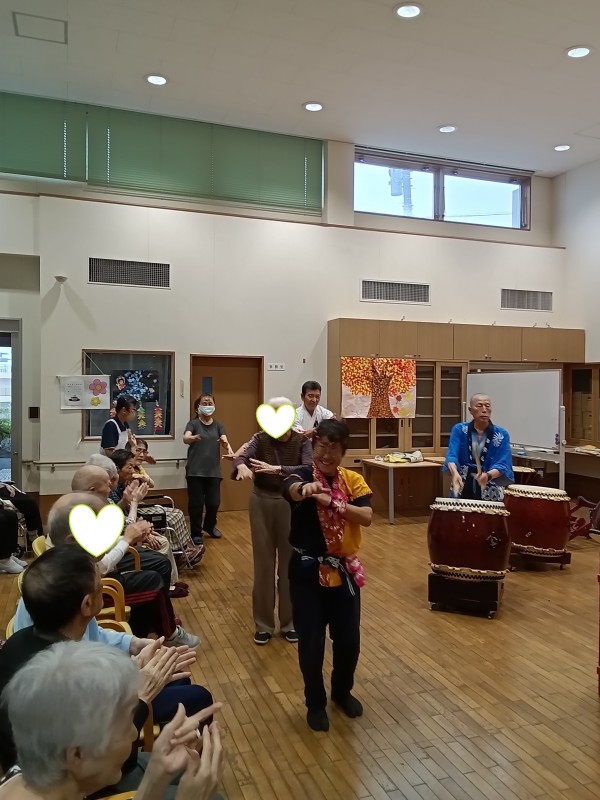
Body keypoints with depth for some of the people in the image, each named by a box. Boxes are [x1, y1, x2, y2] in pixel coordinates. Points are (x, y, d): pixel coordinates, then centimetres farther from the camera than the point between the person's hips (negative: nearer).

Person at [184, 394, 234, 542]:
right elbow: (185, 438, -21)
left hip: (213, 470, 3)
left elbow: (224, 440, -6)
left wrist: (229, 449, -29)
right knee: (196, 503, -1)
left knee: (214, 502, 7)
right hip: (195, 471, -3)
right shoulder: (193, 423, -3)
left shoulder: (217, 424, 8)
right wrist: (192, 438, -45)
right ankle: (196, 532, 16)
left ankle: (209, 526, 33)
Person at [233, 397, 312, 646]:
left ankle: (289, 622, 25)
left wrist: (277, 470, -36)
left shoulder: (301, 441, -7)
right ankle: (263, 624, 21)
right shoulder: (260, 439, -4)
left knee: (290, 562, 9)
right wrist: (241, 466, -44)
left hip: (291, 504, -1)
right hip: (262, 503, 1)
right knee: (263, 563, 7)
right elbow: (242, 457, -20)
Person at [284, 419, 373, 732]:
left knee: (348, 638, 13)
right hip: (307, 570, -3)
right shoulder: (302, 476, -12)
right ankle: (315, 703, 30)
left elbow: (367, 517, -15)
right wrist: (306, 488, -61)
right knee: (311, 641, 5)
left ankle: (342, 691, 41)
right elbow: (293, 490, -37)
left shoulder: (353, 480, -1)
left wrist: (333, 503, -29)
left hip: (344, 570, 3)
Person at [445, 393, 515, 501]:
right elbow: (451, 455, -15)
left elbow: (503, 464, -14)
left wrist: (488, 475, -34)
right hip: (463, 489, 1)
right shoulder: (459, 429, -2)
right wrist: (455, 473, -35)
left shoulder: (501, 435, -5)